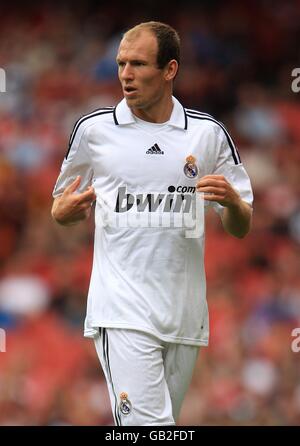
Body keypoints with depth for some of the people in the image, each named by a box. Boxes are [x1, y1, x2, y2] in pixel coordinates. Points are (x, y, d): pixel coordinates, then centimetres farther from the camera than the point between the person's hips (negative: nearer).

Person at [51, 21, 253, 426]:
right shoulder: (93, 129, 3)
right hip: (122, 312, -3)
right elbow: (61, 209, 16)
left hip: (184, 313, 3)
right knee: (147, 423, -19)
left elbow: (240, 228, 10)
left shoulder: (209, 133, 6)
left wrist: (232, 201, -12)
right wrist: (64, 210, -8)